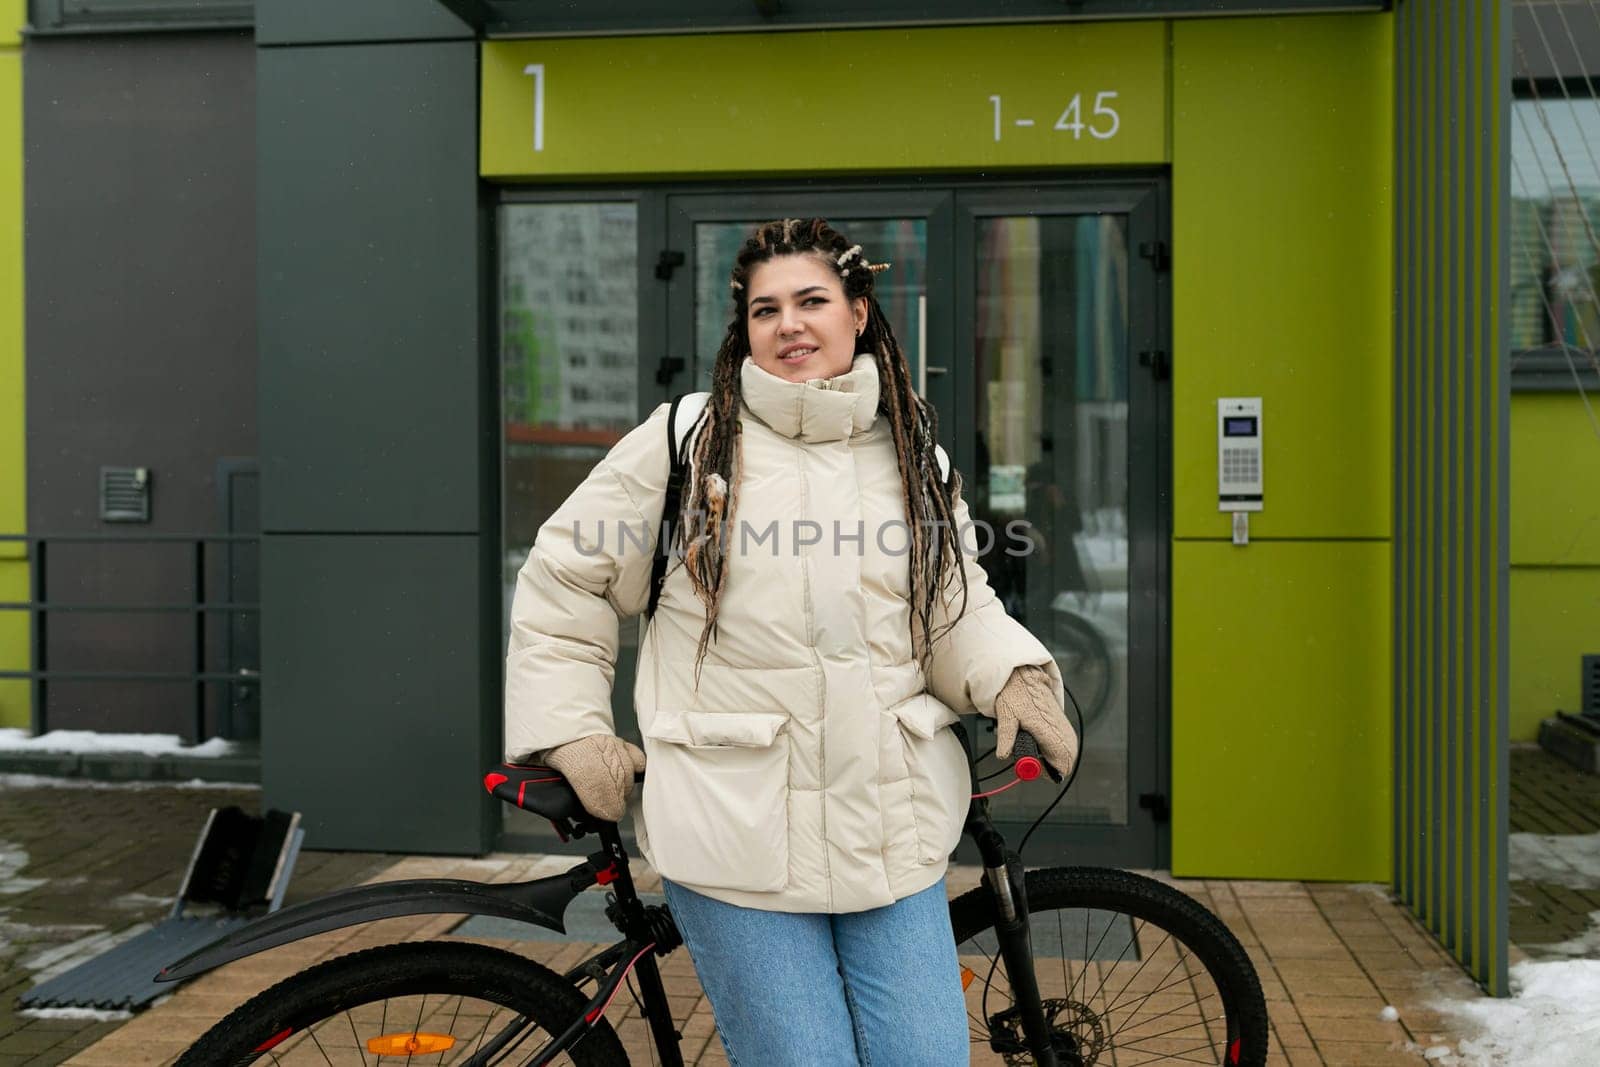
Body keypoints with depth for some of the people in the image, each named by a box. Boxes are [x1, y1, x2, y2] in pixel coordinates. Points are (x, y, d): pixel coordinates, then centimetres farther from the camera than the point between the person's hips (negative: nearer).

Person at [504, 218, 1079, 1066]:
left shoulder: (912, 455, 9)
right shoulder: (688, 440, -2)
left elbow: (955, 605, 17)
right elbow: (563, 581, 5)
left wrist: (1013, 677, -2)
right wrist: (573, 733, -1)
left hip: (893, 831, 4)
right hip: (736, 834, -3)